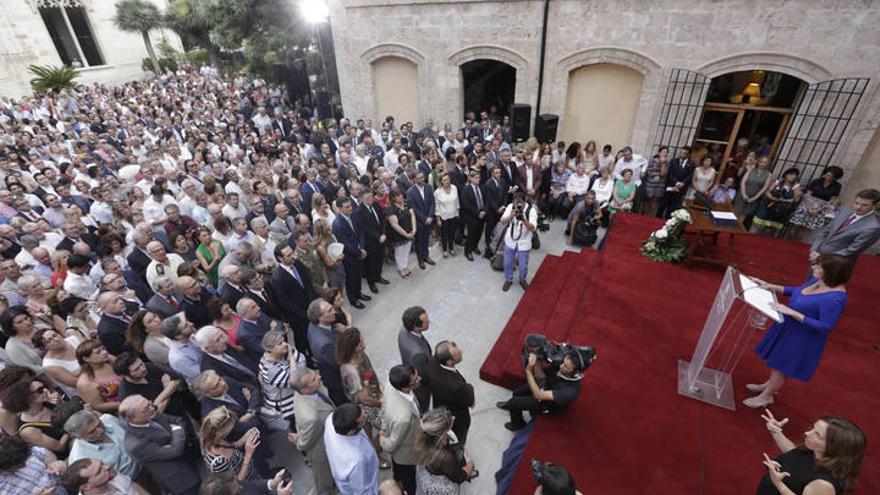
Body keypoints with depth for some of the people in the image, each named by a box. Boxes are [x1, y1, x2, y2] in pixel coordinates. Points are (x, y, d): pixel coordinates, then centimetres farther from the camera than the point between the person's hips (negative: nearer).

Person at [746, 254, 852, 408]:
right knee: (777, 361, 25)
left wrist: (792, 312, -32)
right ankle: (771, 384, 49)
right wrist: (769, 286, 1)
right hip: (789, 328, 8)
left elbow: (825, 327, -29)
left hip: (802, 338, -8)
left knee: (781, 366, 11)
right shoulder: (819, 281, -7)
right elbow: (797, 291, 10)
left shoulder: (833, 299, -32)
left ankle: (765, 397, 32)